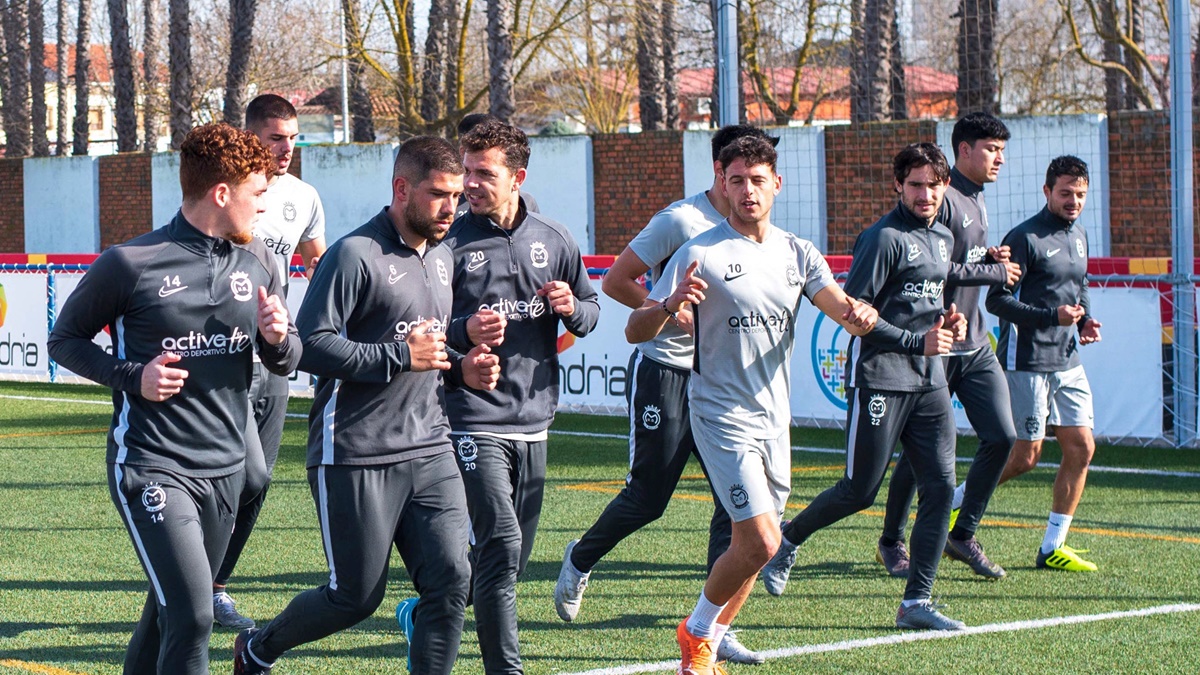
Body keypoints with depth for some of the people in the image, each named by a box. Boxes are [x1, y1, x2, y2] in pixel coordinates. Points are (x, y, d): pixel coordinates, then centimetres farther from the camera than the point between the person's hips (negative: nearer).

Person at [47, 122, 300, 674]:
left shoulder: (257, 262, 7)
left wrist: (278, 338, -8)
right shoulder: (130, 264, -10)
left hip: (225, 468, 6)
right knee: (191, 617, -16)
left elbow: (284, 364, 15)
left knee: (171, 612, 15)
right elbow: (64, 340, 1)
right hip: (151, 467, -6)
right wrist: (132, 376, -14)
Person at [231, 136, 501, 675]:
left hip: (429, 450, 7)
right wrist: (400, 355, -18)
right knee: (357, 596, 3)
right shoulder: (356, 255, -12)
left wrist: (460, 369, 9)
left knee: (451, 580, -7)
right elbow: (310, 346, -18)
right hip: (357, 458, -7)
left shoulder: (442, 257, 15)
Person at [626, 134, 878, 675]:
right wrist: (669, 306, -32)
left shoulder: (798, 253, 7)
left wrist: (859, 314, -28)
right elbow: (635, 331, -11)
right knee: (760, 541, -15)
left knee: (750, 546, 9)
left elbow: (840, 306, -4)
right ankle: (697, 631, 8)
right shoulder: (700, 254, -8)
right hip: (722, 413, -6)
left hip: (775, 417, 6)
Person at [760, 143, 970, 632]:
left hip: (930, 383, 7)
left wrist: (947, 320, 7)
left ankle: (916, 601, 2)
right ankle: (788, 540, 26)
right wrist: (916, 341, -18)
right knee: (860, 491, -1)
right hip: (880, 378, -7)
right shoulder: (885, 238, -11)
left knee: (940, 486, -3)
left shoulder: (943, 239, 15)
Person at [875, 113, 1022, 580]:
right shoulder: (942, 198, -14)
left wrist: (990, 259, 6)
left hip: (975, 346, 8)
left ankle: (963, 533, 9)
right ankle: (891, 542, 17)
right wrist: (995, 271, -13)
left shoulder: (977, 200, 16)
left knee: (1002, 436, -3)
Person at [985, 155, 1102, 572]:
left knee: (1081, 448, 1)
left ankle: (1053, 547, 8)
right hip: (1026, 362, -8)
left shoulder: (1079, 236, 13)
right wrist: (1052, 316, -22)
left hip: (1067, 363, 8)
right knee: (1025, 457, -4)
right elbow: (997, 300, -15)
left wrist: (1086, 321, 7)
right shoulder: (1025, 238, -12)